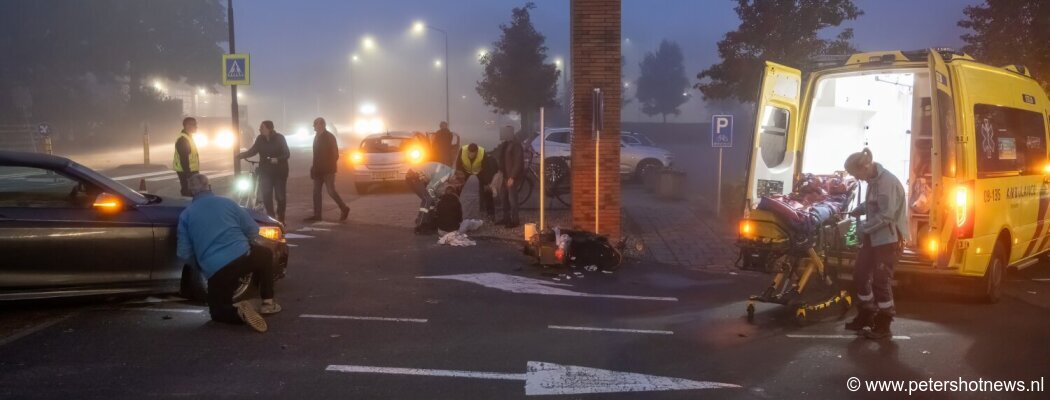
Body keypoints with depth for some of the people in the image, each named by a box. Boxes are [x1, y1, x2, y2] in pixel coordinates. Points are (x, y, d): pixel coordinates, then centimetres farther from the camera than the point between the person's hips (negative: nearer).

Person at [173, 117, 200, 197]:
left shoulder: (188, 137, 15)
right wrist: (187, 174, -25)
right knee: (188, 193, -8)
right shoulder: (182, 139, -18)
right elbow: (183, 159, -23)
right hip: (186, 172, -11)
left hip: (191, 171, 11)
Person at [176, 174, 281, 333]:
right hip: (242, 258, 1)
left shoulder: (186, 215, 9)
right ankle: (268, 303, 22)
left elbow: (184, 254, 6)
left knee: (217, 311, 19)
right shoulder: (227, 203, 11)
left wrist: (200, 262, 27)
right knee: (265, 258, 33)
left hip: (215, 272, 0)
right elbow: (253, 231, 14)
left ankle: (238, 311, -15)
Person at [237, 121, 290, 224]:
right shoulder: (260, 139, 1)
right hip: (265, 171, 3)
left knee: (280, 196, 1)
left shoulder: (279, 138, -9)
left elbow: (287, 154, -11)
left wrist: (277, 159, -28)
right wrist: (241, 155, -12)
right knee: (266, 196, -2)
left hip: (279, 171, -3)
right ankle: (271, 217, 10)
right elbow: (252, 151, 5)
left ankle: (281, 218, 15)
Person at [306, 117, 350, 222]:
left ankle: (344, 209, 11)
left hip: (328, 170, -8)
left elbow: (335, 154, -14)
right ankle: (317, 215, 7)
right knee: (316, 191, 5)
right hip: (318, 170, 8)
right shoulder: (317, 136, 13)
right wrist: (314, 167, 11)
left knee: (331, 191, -7)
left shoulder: (329, 137, -11)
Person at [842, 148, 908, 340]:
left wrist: (864, 227, -18)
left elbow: (886, 215, -25)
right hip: (874, 237, 10)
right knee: (860, 273, 14)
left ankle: (883, 326, 8)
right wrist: (856, 211, 6)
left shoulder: (887, 182, -22)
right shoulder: (873, 180, 8)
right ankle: (866, 315, 28)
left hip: (888, 238, -10)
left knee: (880, 281, -4)